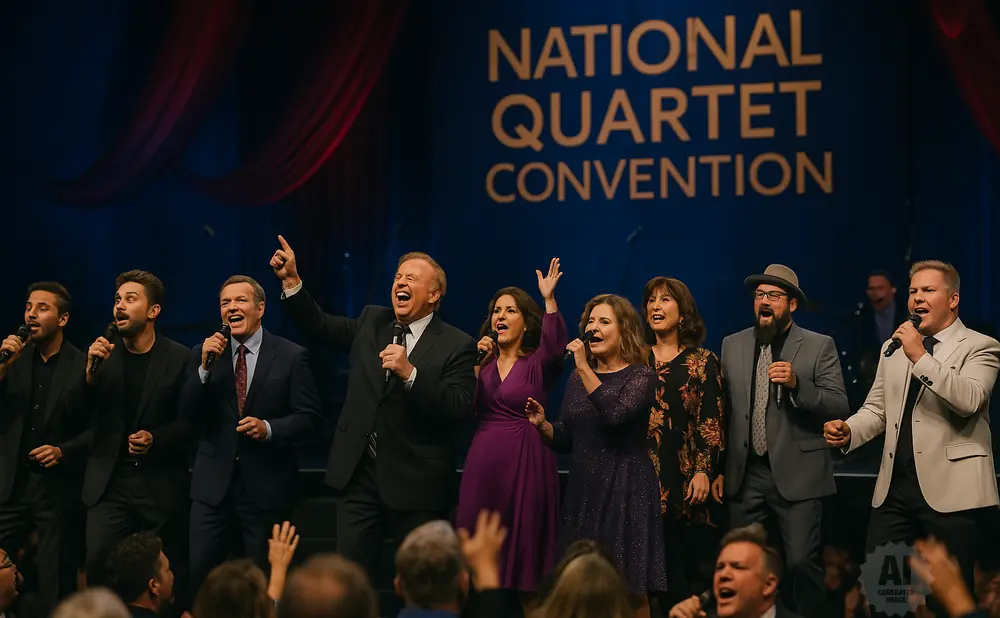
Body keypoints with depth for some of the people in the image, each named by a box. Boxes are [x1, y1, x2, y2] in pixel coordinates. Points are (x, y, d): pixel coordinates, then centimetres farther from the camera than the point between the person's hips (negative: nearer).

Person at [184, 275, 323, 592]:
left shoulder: (291, 356, -1)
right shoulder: (205, 353, 6)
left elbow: (311, 417, -3)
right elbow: (189, 415, -2)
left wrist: (269, 428, -20)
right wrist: (206, 367, -14)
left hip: (267, 486, -2)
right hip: (214, 484, 2)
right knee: (197, 575, -1)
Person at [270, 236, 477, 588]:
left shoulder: (456, 346, -7)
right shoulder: (372, 322, 10)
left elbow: (460, 408, -18)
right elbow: (319, 325, 12)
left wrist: (410, 373, -28)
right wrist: (292, 280, -1)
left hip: (416, 483, -5)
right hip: (359, 474, 5)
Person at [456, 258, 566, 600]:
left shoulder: (538, 363, 0)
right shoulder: (483, 362, 11)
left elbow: (556, 348, -23)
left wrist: (549, 300, -31)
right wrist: (474, 363, -7)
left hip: (526, 462, -4)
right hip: (483, 461, 4)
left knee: (522, 547, 1)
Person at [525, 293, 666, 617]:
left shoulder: (641, 377, -4)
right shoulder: (578, 378, 12)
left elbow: (615, 414, -24)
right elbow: (566, 440, 15)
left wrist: (584, 369, -22)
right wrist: (542, 424, -4)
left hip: (625, 488, -5)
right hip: (584, 487, 6)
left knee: (630, 589, -5)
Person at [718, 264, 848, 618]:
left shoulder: (819, 347, 1)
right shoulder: (732, 346, 11)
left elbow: (839, 408, -7)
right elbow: (723, 409, 15)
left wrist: (796, 384, -22)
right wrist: (717, 468, 9)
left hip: (797, 474, -3)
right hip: (745, 474, 4)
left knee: (801, 563, -10)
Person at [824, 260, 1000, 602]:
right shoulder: (893, 349, 18)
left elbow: (969, 400, -18)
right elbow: (877, 408, 19)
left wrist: (921, 357, -22)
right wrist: (848, 431, -1)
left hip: (949, 489, -5)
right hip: (895, 487, 6)